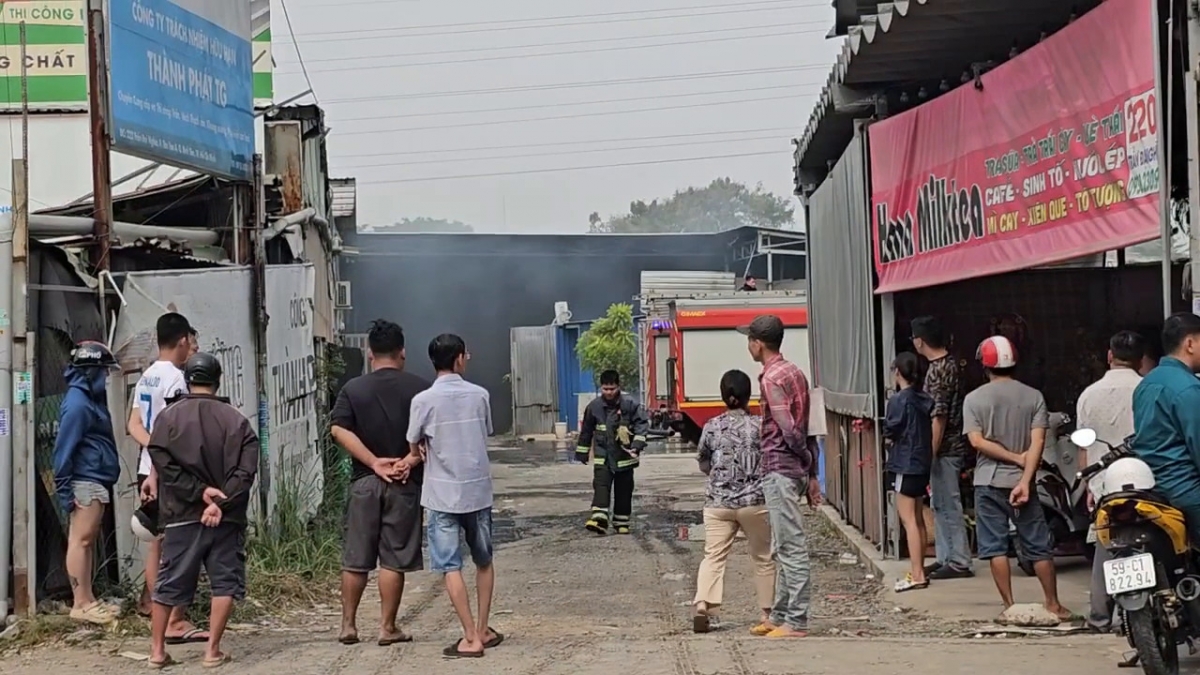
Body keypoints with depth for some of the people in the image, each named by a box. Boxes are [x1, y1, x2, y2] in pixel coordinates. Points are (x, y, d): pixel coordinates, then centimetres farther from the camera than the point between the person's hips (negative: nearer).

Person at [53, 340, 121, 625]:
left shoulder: (91, 399, 18)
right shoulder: (77, 403, -14)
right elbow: (64, 447, -17)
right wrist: (64, 488, -18)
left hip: (97, 481, 10)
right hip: (85, 481, -10)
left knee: (89, 540, 12)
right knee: (81, 540, -8)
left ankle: (88, 599, 17)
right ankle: (80, 604, -8)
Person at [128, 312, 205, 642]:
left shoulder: (146, 377, 13)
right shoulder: (175, 378, -15)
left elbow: (134, 424, 9)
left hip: (147, 468, 9)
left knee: (156, 541, 19)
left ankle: (153, 604, 30)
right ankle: (175, 622, -12)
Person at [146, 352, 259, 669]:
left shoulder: (169, 417, 0)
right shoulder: (236, 420, 0)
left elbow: (164, 464, -9)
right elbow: (246, 470, -8)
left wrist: (199, 491, -7)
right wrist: (222, 502, -11)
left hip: (182, 515, 1)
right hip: (226, 518, -1)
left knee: (169, 584, 9)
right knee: (226, 581, 6)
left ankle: (157, 650, 11)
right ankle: (213, 651, 1)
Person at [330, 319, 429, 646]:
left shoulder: (353, 389, 1)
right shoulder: (420, 389, -1)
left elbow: (340, 430, -11)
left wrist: (374, 462, -12)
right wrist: (409, 460, -11)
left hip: (364, 482, 1)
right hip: (405, 483, -1)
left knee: (355, 559, 10)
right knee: (394, 558, 3)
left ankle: (348, 625, 14)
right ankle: (387, 628, 6)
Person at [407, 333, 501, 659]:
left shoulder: (424, 400, -9)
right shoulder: (480, 395, 0)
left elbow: (414, 446, 0)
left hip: (443, 495, -3)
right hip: (478, 490, 3)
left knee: (451, 567, -1)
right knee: (483, 561, 19)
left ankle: (471, 638, -4)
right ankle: (482, 630, 23)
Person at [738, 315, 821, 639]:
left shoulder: (771, 378, -14)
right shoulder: (794, 372, 14)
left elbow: (789, 430, -21)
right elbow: (804, 428, 15)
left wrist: (808, 460, -6)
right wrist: (811, 473, 15)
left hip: (779, 469, -10)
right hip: (794, 469, 10)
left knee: (791, 547, -7)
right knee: (783, 548, 15)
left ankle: (796, 622, -5)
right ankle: (780, 615, 22)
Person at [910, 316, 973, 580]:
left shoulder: (939, 370, -18)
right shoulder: (948, 364, 13)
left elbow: (939, 416, -21)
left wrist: (931, 453, -20)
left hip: (945, 449, -10)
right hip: (947, 448, 10)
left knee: (949, 506, -5)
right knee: (940, 505, 15)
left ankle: (959, 562, -1)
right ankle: (945, 558, 20)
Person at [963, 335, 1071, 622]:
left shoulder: (974, 399, -2)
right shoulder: (1033, 397, 1)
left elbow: (977, 441, -11)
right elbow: (1038, 441, -9)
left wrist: (1015, 457, -7)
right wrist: (1025, 480, -14)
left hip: (989, 481, -1)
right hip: (1021, 480, 2)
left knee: (995, 547, 3)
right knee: (1039, 547, 9)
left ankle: (1009, 607, 2)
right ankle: (1053, 604, 13)